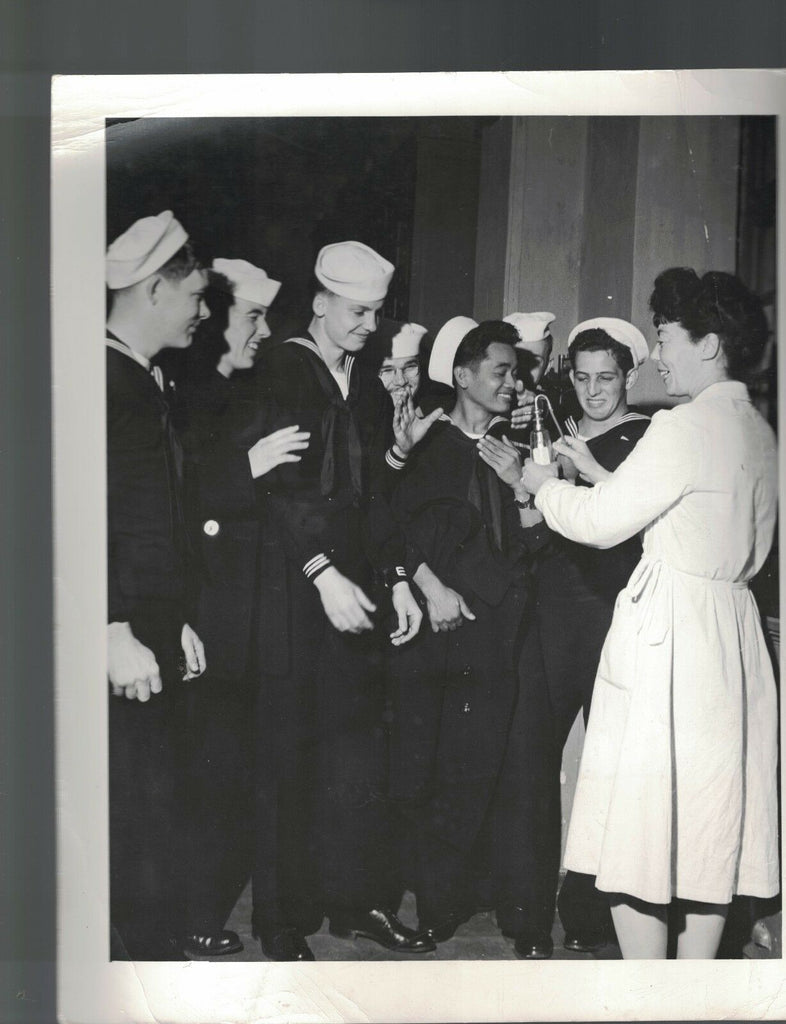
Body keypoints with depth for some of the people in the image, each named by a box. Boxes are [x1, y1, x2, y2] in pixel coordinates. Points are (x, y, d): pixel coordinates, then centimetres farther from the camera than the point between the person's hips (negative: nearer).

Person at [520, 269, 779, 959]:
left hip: (666, 636, -9)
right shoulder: (760, 434, 12)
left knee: (639, 826, 0)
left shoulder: (684, 427, -13)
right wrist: (594, 472, 19)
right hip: (734, 636, 9)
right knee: (711, 829, 13)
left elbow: (603, 523, -11)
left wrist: (546, 486, 7)